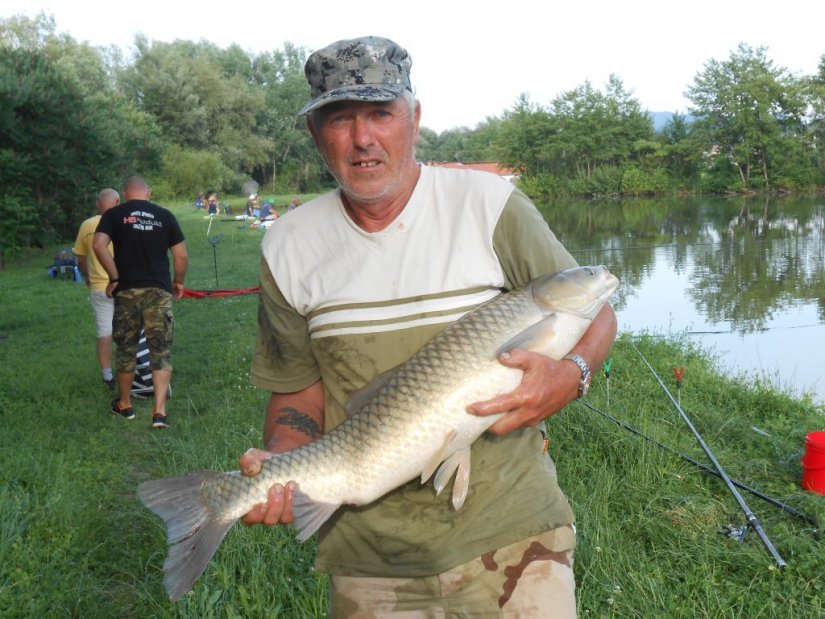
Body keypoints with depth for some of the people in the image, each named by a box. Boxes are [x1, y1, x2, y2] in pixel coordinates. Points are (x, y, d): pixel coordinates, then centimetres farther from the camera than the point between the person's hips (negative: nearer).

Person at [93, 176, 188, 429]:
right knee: (161, 352, 3)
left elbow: (98, 245, -14)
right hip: (159, 291, 0)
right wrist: (178, 282, 16)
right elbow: (181, 255, 1)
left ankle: (124, 404, 30)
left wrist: (114, 278, -6)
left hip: (127, 291, 0)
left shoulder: (114, 214, 3)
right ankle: (159, 411, -7)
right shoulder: (164, 215, 5)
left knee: (126, 349, 15)